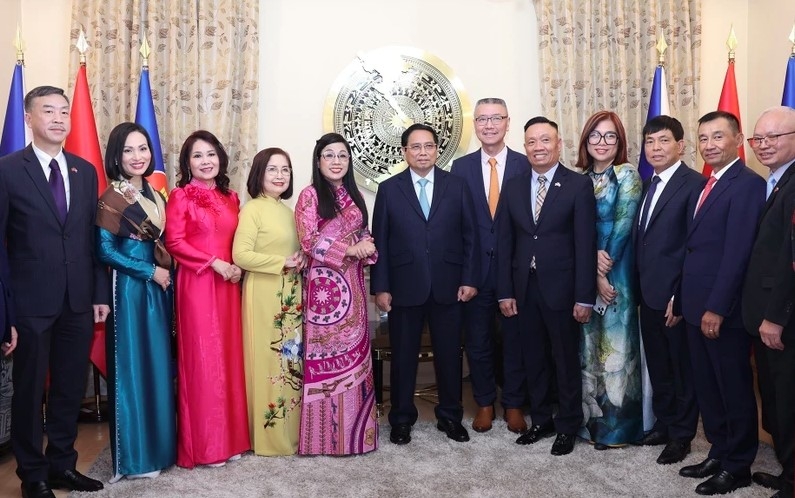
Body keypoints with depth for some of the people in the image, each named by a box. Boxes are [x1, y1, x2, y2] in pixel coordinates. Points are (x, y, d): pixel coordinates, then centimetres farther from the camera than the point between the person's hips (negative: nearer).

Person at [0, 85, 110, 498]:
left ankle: (62, 464, 33)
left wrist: (100, 294, 6)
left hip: (78, 301, 4)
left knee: (71, 389, 15)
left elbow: (94, 238, 9)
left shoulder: (85, 171, 8)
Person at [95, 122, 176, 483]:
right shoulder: (111, 199, -9)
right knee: (133, 367, 0)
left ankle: (160, 445, 24)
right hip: (130, 290, -7)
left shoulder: (155, 195, 11)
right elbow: (104, 251, -14)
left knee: (160, 365, 11)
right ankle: (135, 455, 12)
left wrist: (166, 274, 2)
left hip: (159, 289, 7)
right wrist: (151, 272, -13)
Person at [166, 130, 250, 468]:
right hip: (196, 284, -5)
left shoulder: (230, 197, 14)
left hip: (227, 284, 6)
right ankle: (204, 445, 10)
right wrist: (214, 263, -15)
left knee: (228, 355, 8)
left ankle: (230, 437, 20)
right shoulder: (180, 196, -3)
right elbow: (174, 243, -9)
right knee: (202, 358, -1)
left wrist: (236, 267, 0)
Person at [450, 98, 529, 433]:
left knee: (515, 339, 10)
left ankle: (513, 404, 27)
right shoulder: (461, 167, 3)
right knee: (478, 340, 11)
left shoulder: (526, 166, -1)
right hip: (475, 268, 1)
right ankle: (484, 402, 29)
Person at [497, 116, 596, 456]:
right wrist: (505, 291, 2)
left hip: (561, 287, -4)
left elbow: (585, 244, -9)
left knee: (566, 361, 8)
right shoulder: (513, 188, 7)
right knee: (534, 360, 13)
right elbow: (505, 243, 7)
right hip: (524, 288, 4)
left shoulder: (579, 185, -5)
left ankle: (568, 425, 24)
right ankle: (541, 420, 29)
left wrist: (584, 297, -12)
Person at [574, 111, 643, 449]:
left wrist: (604, 270, -12)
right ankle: (589, 418, 22)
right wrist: (593, 260, -13)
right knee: (587, 345, 9)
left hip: (617, 273, -4)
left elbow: (624, 224, -10)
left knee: (615, 344, 1)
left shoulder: (627, 175, -3)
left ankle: (617, 424, 14)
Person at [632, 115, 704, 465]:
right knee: (657, 366, 18)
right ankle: (663, 423, 34)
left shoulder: (694, 184, -13)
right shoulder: (647, 184, 12)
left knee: (682, 368, 9)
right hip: (648, 293, 7)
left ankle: (681, 435, 23)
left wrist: (680, 297, -18)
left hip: (675, 297, -7)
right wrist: (639, 287, 7)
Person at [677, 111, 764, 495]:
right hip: (696, 306, 9)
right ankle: (719, 453, 30)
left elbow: (737, 252, -19)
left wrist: (717, 308, -21)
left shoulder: (748, 184, -13)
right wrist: (681, 298, 12)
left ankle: (738, 466, 20)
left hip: (723, 309, -9)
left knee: (735, 388, 6)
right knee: (707, 387, 16)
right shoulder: (705, 186, 15)